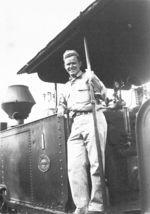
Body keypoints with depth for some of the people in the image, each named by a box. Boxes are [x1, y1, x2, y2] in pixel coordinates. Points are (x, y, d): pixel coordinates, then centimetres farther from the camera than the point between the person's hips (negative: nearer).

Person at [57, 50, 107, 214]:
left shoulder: (88, 76, 10)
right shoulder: (67, 86, 28)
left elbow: (103, 94, -3)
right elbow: (64, 103, 35)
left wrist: (94, 81, -21)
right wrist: (62, 108, 11)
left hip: (92, 118, -5)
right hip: (76, 123, 6)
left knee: (95, 163, -11)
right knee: (75, 166, -8)